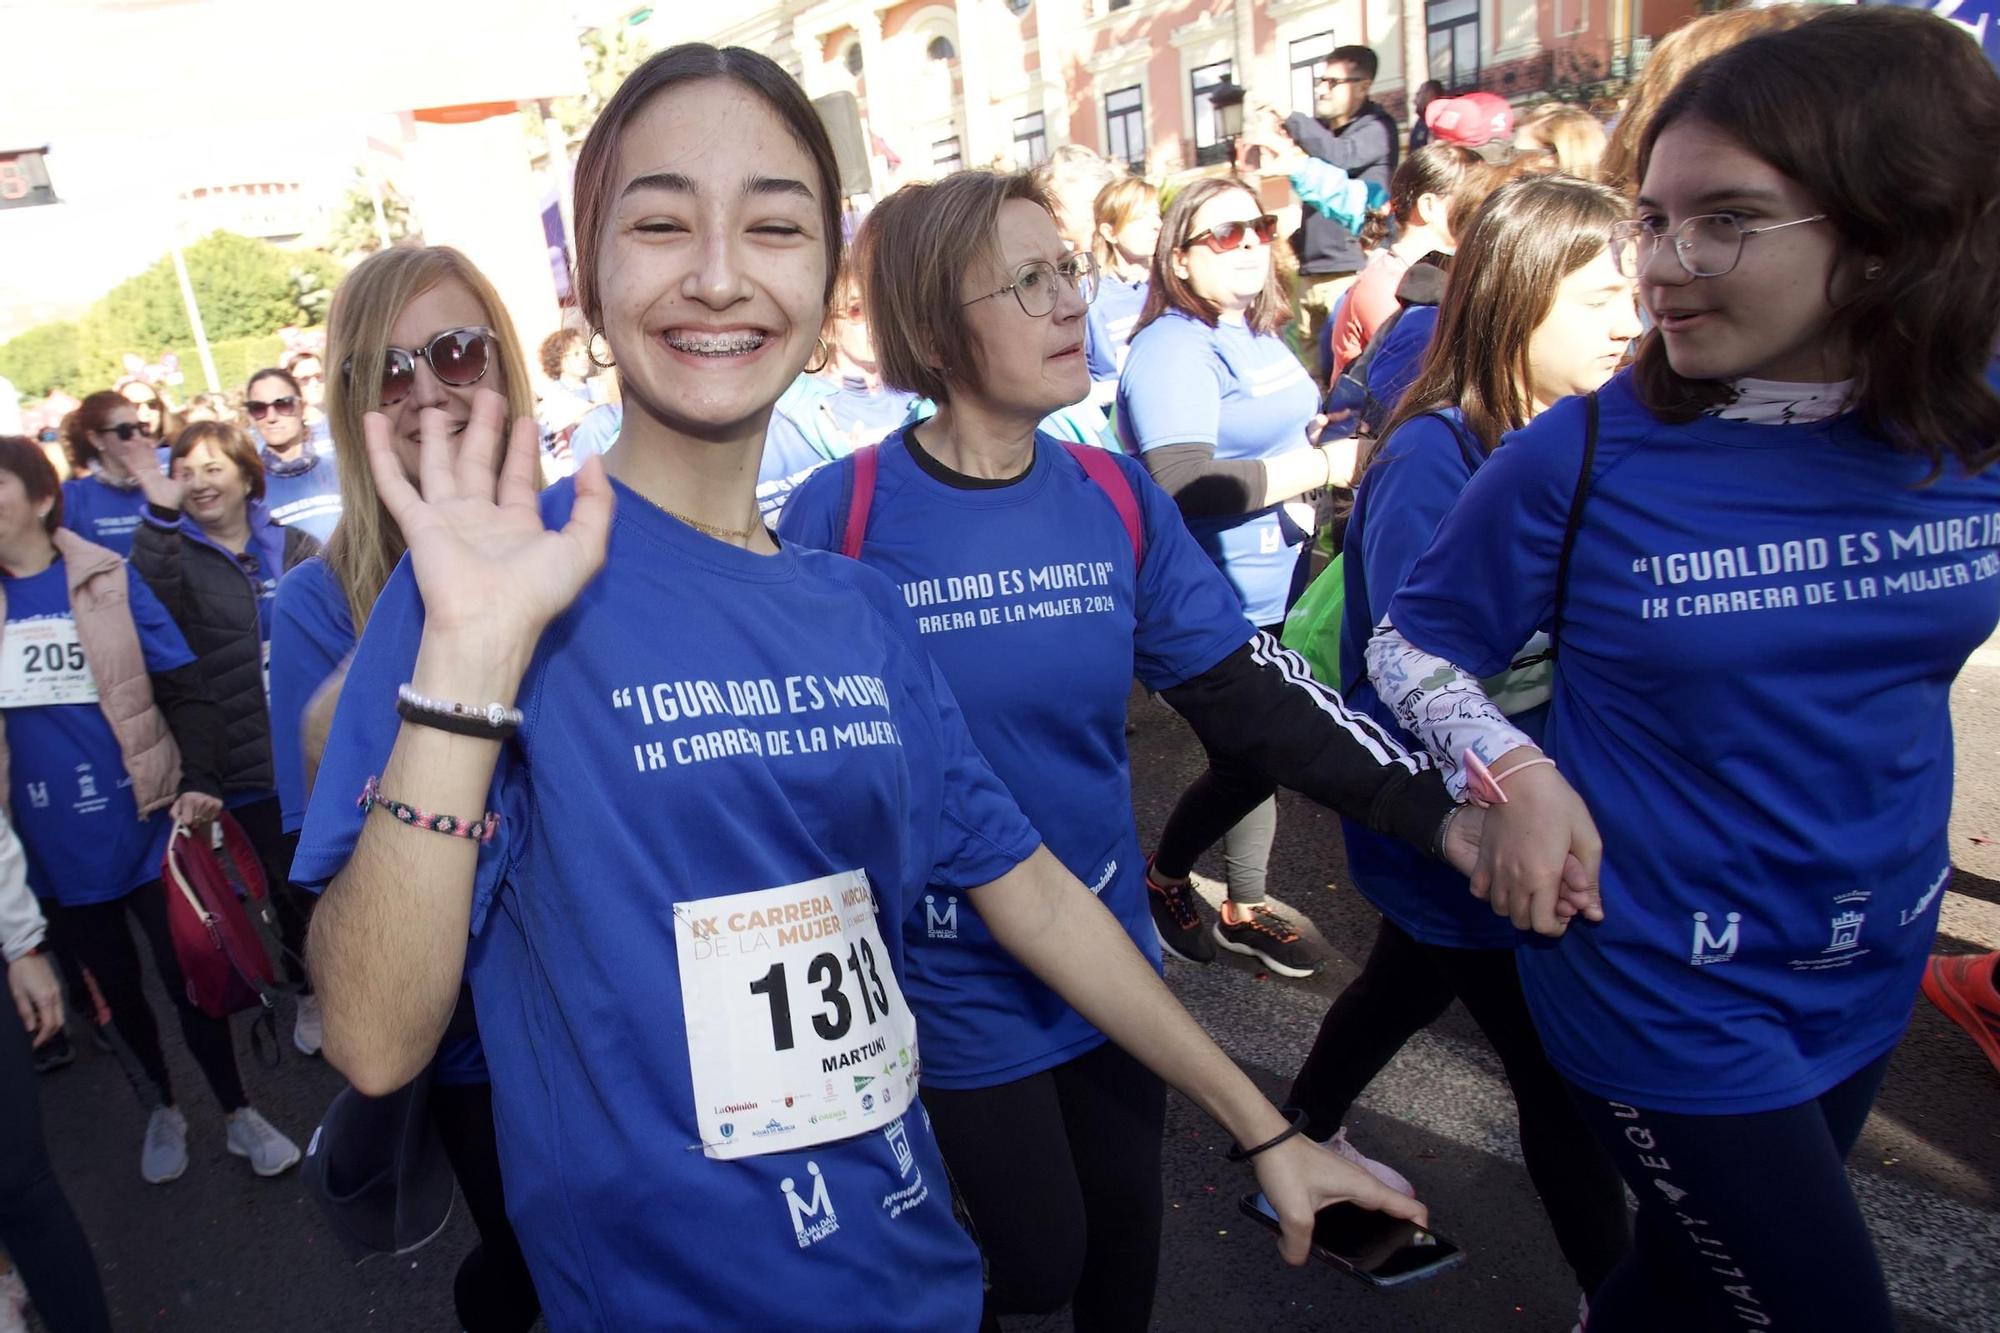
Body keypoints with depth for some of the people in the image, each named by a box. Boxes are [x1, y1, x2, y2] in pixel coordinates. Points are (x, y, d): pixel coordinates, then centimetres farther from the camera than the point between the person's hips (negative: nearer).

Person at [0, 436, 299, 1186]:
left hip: (140, 824, -3)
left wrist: (196, 781, -21)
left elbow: (184, 691, -8)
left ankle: (238, 1114, 27)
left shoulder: (108, 581, -8)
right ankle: (163, 1108, 41)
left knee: (185, 978, 7)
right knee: (116, 989, 19)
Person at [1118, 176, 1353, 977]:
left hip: (1278, 586, 9)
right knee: (1242, 760, 1)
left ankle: (1244, 910, 35)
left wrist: (1329, 440, 10)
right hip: (1222, 604, -9)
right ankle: (1164, 880, 29)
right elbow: (1186, 486, -30)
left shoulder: (1259, 332, 12)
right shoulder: (1173, 349, -17)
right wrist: (1323, 466, -25)